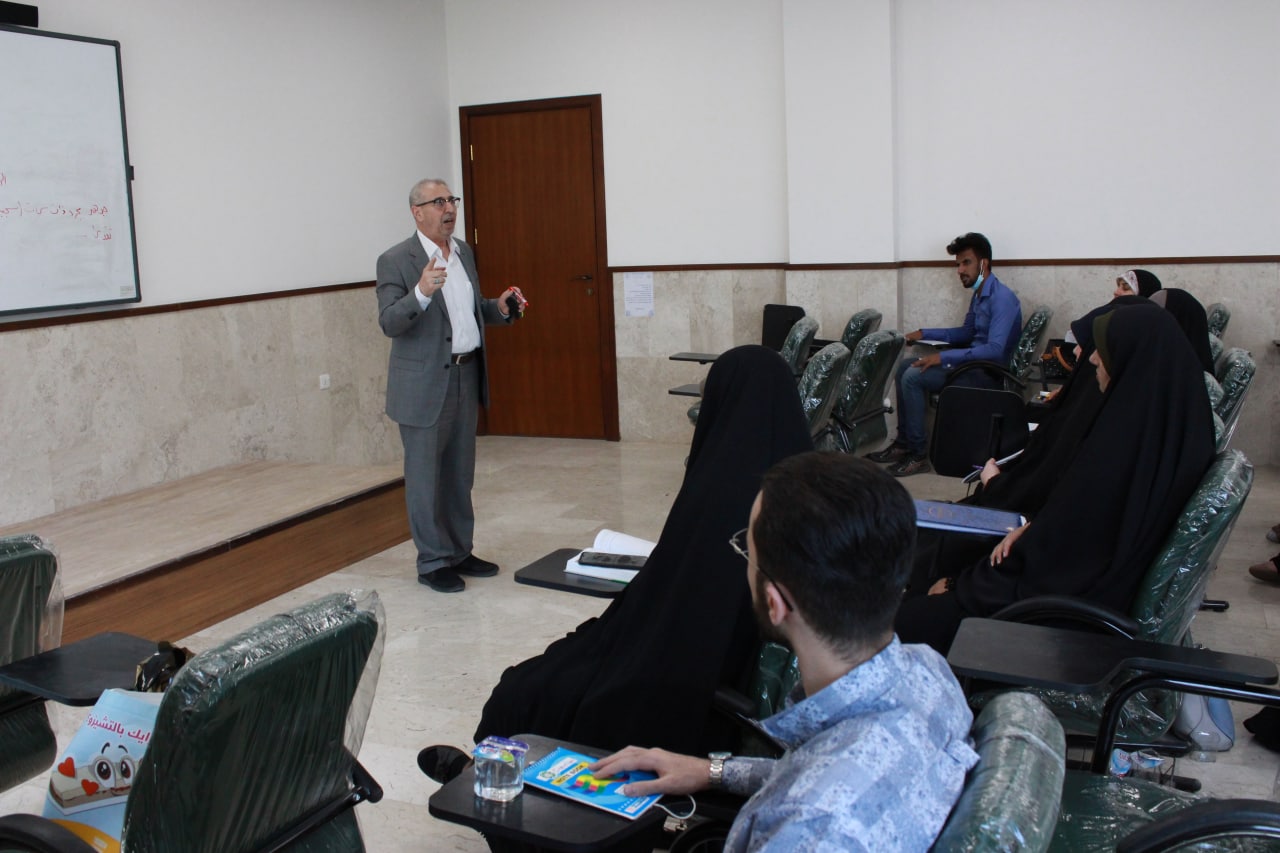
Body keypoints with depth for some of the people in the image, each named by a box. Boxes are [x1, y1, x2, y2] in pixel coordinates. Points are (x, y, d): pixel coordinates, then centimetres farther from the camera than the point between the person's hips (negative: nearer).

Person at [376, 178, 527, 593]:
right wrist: (421, 293, -33)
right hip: (424, 384, -7)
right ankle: (433, 562, 14)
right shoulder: (395, 261, -11)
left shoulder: (464, 251, 11)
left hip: (466, 377, 7)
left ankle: (459, 551, 27)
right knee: (425, 476, 3)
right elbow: (389, 323, -18)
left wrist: (500, 307, -1)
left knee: (460, 474, 15)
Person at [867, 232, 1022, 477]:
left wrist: (943, 357, -31)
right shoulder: (979, 294, 11)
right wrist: (925, 334, 15)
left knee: (913, 377, -21)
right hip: (973, 361, 10)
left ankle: (917, 455, -14)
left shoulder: (1002, 298, -20)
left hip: (989, 372, -10)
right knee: (904, 366, 7)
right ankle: (903, 443, 7)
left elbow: (995, 349, -30)